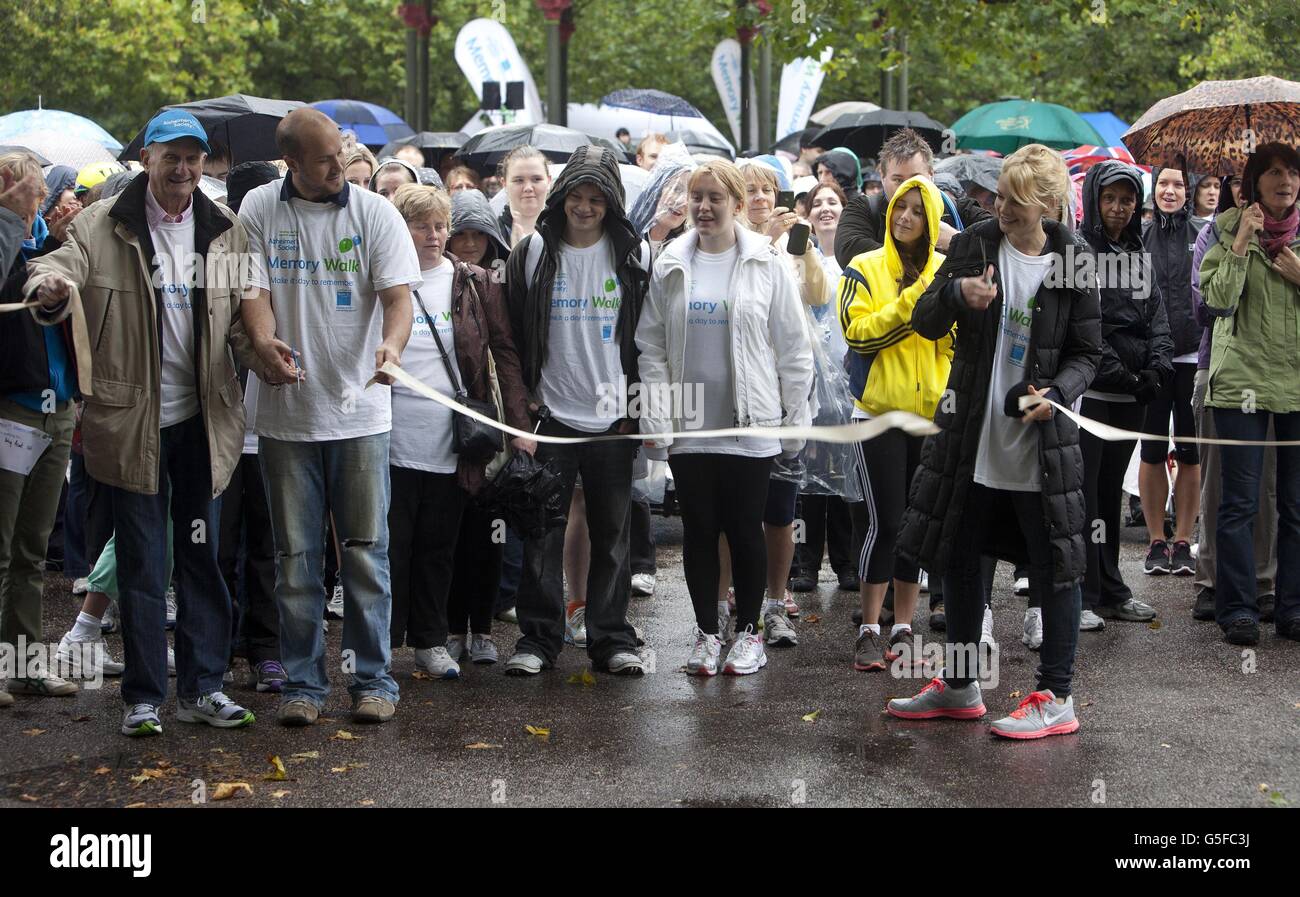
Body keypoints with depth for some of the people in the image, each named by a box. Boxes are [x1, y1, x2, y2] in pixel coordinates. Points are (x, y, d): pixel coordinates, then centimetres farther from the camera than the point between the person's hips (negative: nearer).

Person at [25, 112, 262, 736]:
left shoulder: (226, 230, 5)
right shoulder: (102, 226, -4)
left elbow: (242, 316, 8)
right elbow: (57, 275, -15)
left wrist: (262, 351, -13)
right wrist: (51, 289, -39)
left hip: (202, 419, 3)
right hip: (130, 420, -3)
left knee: (201, 556, 10)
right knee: (141, 562, 3)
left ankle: (202, 687, 21)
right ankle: (143, 696, 13)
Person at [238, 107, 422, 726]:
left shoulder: (373, 212, 1)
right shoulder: (258, 211, 3)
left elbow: (397, 294, -5)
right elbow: (253, 290, -3)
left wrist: (391, 345, -26)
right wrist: (265, 343, -25)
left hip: (359, 409, -1)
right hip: (285, 411, 1)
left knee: (366, 550, 3)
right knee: (295, 553, 6)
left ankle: (373, 678, 14)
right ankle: (302, 682, 16)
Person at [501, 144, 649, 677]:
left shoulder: (633, 256, 3)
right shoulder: (533, 253, 2)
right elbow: (513, 332, 6)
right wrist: (522, 402, 1)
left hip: (612, 417, 1)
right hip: (551, 414, 0)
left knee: (612, 534, 6)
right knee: (543, 534, 1)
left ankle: (612, 640, 13)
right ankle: (538, 638, 9)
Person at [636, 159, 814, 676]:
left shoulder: (766, 264, -2)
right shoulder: (670, 267, 4)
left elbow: (794, 348, 0)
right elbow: (651, 346, 5)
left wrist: (796, 420, -2)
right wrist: (655, 420, -2)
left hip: (750, 426, -2)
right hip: (689, 426, 2)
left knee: (745, 530, 4)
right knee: (699, 531, 7)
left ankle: (749, 632, 18)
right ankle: (707, 633, 18)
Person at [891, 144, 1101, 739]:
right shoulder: (973, 245, 0)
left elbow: (1087, 353, 0)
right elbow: (925, 323, 1)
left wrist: (1058, 392, -20)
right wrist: (955, 294, -20)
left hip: (1040, 444, -4)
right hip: (970, 438, 4)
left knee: (1054, 568, 1)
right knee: (958, 560, 14)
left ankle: (1057, 699, 12)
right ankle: (959, 688, 29)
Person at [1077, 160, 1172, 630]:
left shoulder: (1140, 256, 16)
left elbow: (1156, 316, 13)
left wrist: (1157, 367, -4)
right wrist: (1117, 373, -16)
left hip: (1132, 396, 7)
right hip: (1090, 392, -7)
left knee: (1110, 494, 14)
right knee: (1083, 494, -5)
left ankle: (1109, 591, 20)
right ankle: (1083, 596, -3)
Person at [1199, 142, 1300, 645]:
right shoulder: (1230, 230, 1)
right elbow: (1219, 300, -11)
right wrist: (1240, 245, -16)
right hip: (1242, 377, -3)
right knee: (1240, 502, -2)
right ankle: (1238, 610, 5)